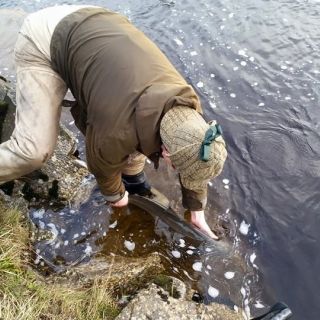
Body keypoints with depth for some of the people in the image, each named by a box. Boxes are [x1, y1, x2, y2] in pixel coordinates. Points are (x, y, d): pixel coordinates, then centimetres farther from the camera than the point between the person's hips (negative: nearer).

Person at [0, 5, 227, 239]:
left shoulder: (186, 102, -17)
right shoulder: (118, 131, -35)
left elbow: (194, 159, 0)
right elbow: (102, 163, -12)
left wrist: (197, 211, 10)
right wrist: (115, 196, 10)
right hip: (45, 39, -6)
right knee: (34, 149, -16)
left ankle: (132, 176, 24)